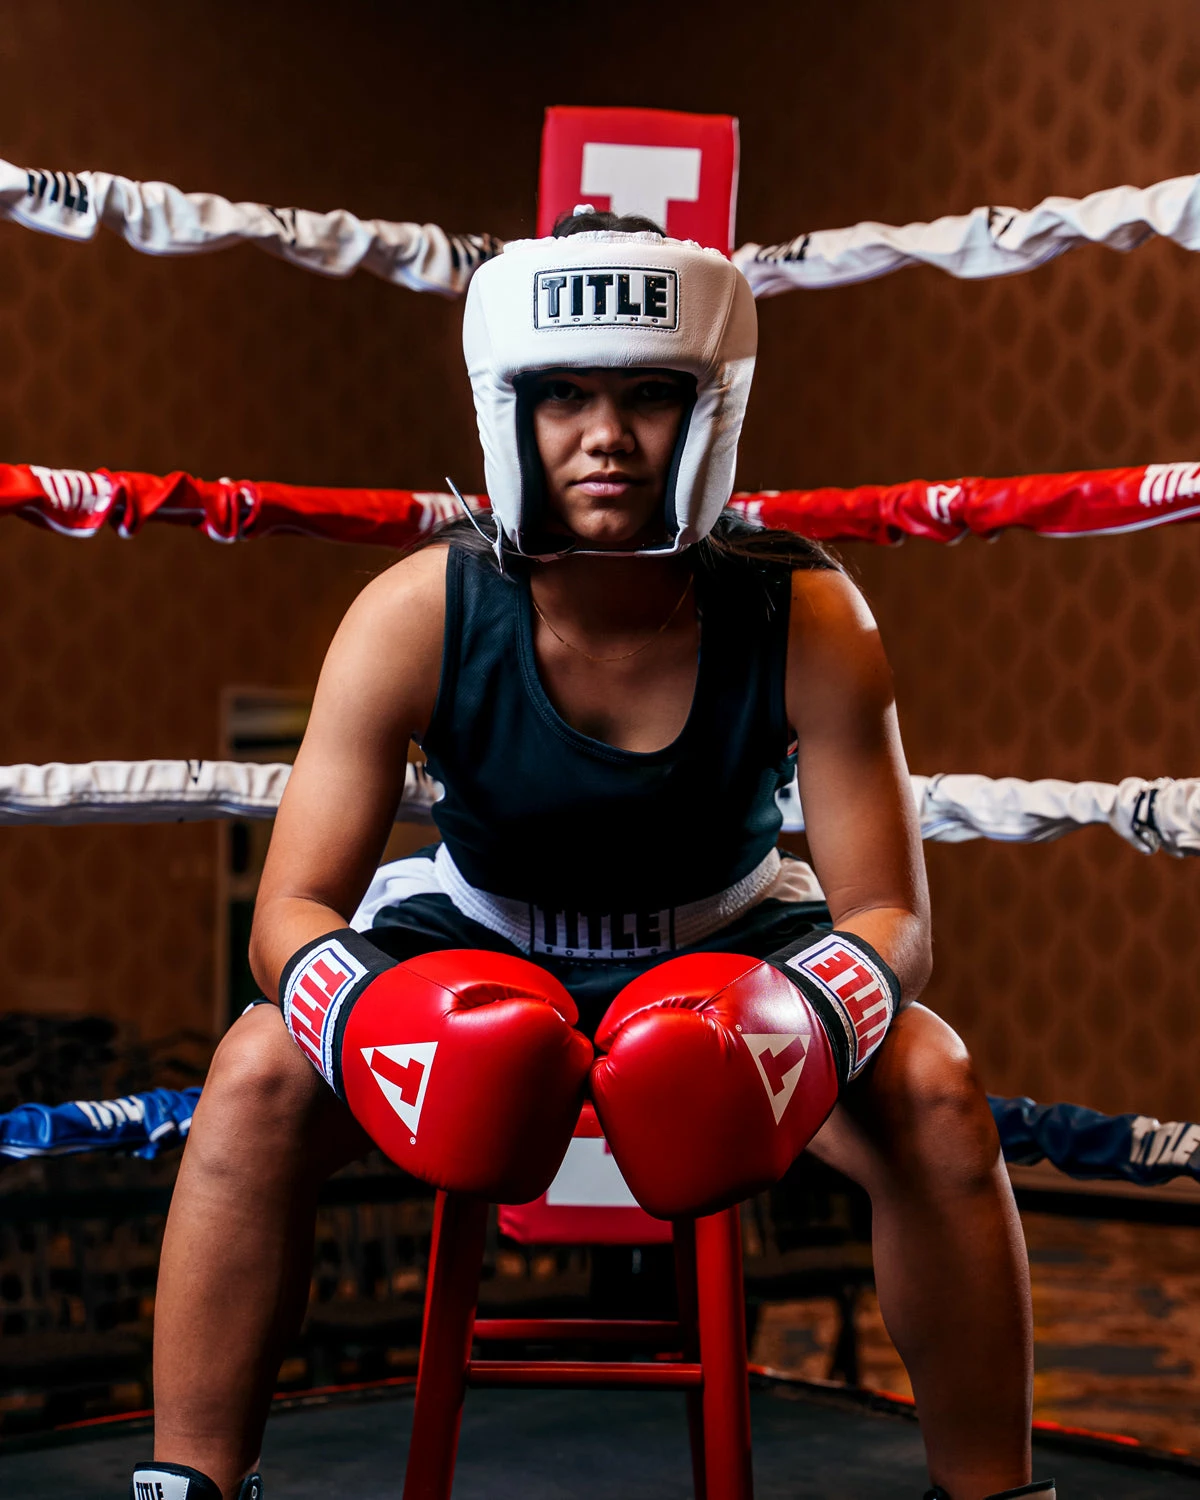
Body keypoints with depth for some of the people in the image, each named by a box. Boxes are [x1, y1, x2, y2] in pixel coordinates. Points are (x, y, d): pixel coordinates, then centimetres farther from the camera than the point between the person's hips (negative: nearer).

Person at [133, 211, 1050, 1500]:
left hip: (726, 944, 0)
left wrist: (803, 1020, -42)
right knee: (259, 1077, -26)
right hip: (478, 944, 0)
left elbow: (888, 912, -18)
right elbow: (293, 905, -20)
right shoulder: (416, 617, -23)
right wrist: (369, 1017, -44)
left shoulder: (807, 621, -22)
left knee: (932, 1090, -27)